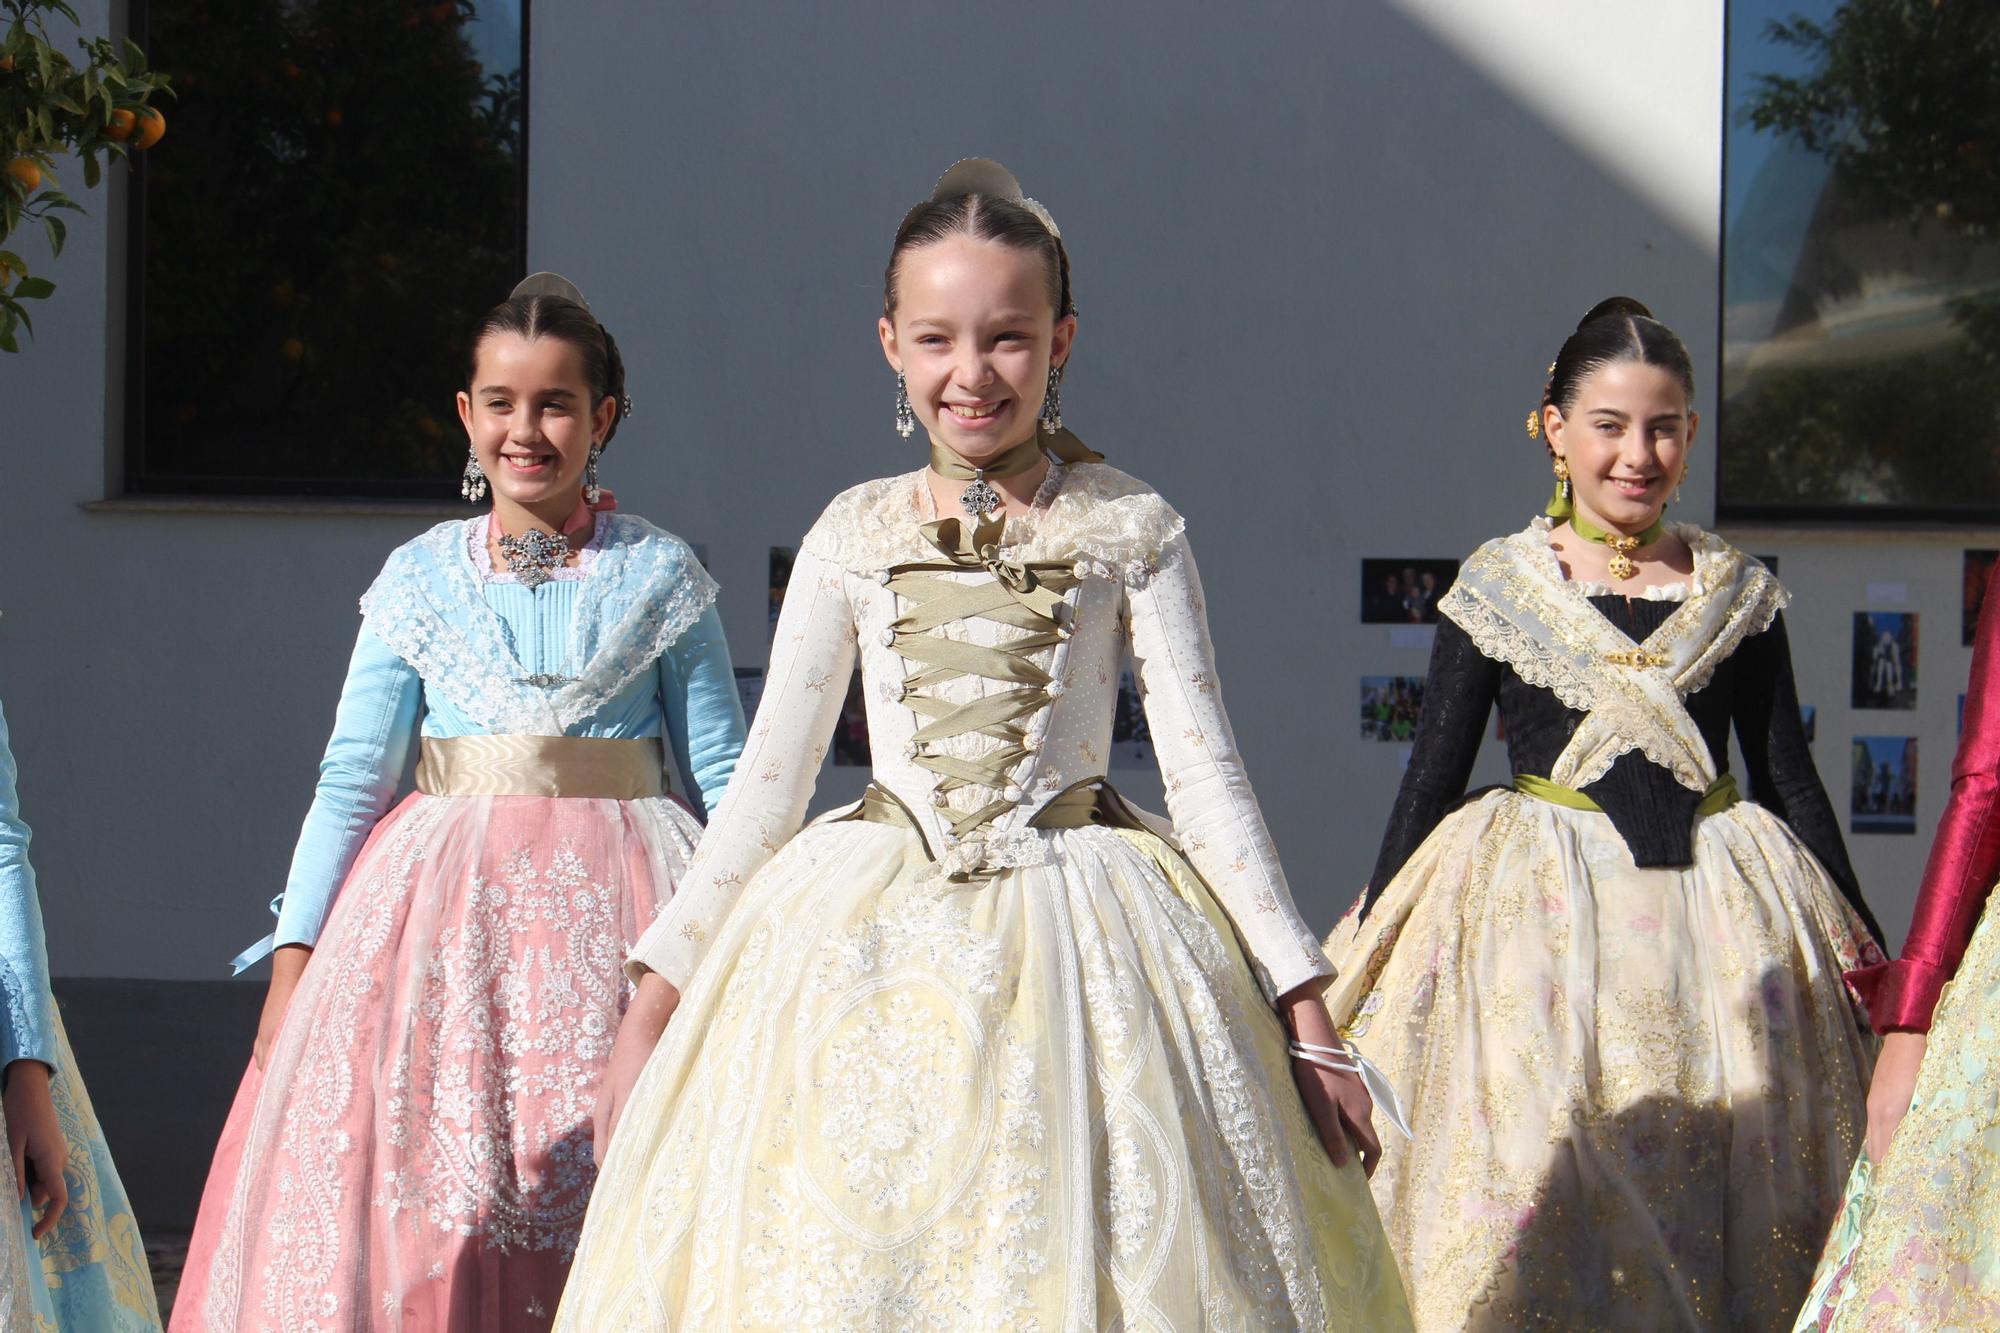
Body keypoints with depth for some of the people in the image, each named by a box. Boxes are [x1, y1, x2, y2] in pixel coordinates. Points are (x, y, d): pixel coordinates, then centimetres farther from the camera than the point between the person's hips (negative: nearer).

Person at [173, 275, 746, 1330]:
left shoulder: (661, 575, 4)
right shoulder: (419, 578, 6)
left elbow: (724, 776, 4)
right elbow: (350, 779, 6)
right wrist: (294, 955, 0)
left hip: (613, 910, -1)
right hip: (442, 908, 1)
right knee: (408, 1226, -3)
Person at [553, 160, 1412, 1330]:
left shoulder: (1131, 531, 2)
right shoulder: (854, 536, 7)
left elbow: (1207, 773, 3)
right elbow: (767, 783, 10)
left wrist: (1306, 1012, -1)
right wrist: (659, 997, 7)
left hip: (1077, 934, -1)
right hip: (868, 947, 2)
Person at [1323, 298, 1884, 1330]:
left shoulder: (1739, 594, 6)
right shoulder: (1495, 587, 1)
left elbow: (1788, 776, 12)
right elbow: (1432, 777, 4)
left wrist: (1858, 940, 12)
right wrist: (1363, 961, 3)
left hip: (1715, 911, 2)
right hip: (1534, 900, -2)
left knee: (1709, 1197, 2)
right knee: (1527, 1197, -6)